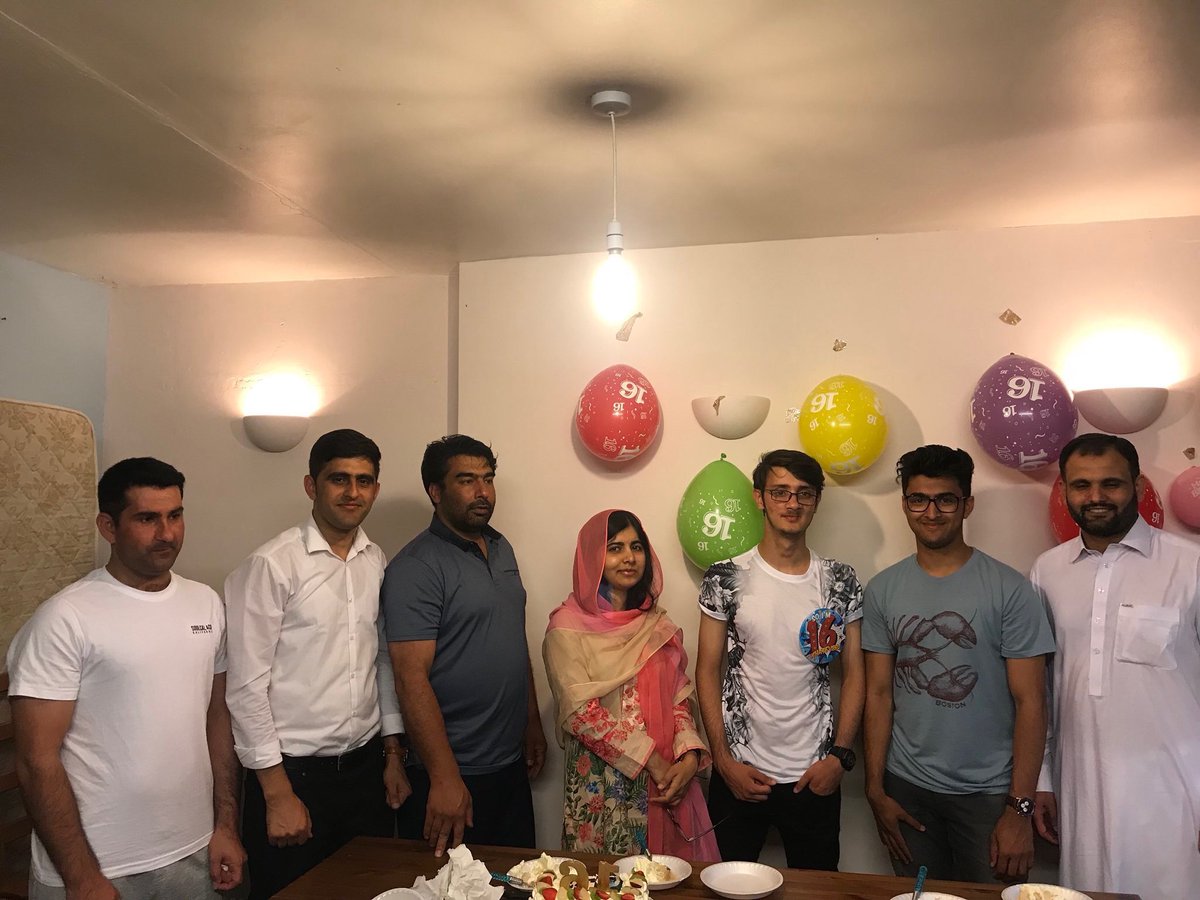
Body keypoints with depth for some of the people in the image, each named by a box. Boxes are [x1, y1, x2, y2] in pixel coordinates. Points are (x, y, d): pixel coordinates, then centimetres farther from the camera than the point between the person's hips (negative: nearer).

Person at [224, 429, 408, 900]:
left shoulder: (376, 562, 5)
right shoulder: (271, 565, -13)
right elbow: (246, 684, -13)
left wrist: (393, 753, 10)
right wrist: (278, 793, -12)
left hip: (366, 768, 5)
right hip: (293, 772, -5)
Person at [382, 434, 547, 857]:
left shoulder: (502, 548, 8)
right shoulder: (415, 567, -17)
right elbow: (411, 678, -21)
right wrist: (445, 777, -24)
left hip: (511, 764, 8)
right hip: (454, 774, -7)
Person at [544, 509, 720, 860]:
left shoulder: (657, 625, 9)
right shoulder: (568, 628, -7)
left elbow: (679, 696, 7)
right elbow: (581, 712, -13)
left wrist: (689, 755, -9)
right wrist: (650, 760, -14)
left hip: (669, 778, 4)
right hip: (601, 782, -4)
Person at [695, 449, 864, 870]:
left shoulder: (841, 581, 0)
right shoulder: (726, 579, -5)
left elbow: (853, 674, 3)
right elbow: (707, 671, -3)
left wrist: (840, 755, -5)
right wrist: (724, 760, -7)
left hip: (816, 775, 1)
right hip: (739, 772, -1)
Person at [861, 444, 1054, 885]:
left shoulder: (1009, 588, -9)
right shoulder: (883, 589, 0)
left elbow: (1030, 703, -9)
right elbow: (879, 694, 2)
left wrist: (1019, 808, -12)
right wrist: (875, 790, 0)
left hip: (989, 793, -2)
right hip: (907, 788, 3)